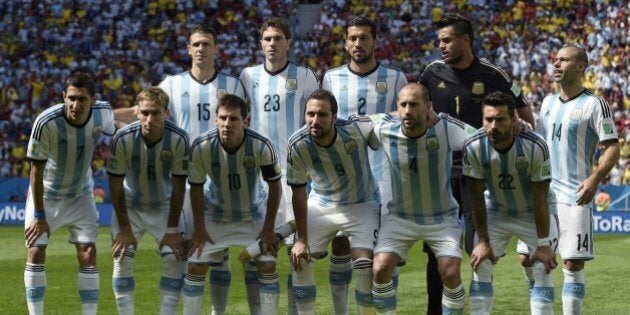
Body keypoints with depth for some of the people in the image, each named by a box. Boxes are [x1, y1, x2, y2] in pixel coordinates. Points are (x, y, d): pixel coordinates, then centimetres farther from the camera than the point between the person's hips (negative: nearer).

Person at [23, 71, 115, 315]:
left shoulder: (102, 114, -21)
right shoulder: (46, 123, -32)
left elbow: (113, 131, 7)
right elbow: (36, 171, -23)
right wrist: (39, 216, -19)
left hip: (80, 195, 3)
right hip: (46, 195, -2)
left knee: (88, 254, -5)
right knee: (36, 253, -6)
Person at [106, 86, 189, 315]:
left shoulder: (179, 139, -26)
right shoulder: (123, 138, -27)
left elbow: (178, 186, -15)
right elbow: (116, 185, -16)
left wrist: (172, 230, -12)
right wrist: (124, 228, -13)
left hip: (164, 207, 0)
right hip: (130, 206, 0)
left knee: (173, 259, -9)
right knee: (122, 259, -9)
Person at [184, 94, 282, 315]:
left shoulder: (262, 147, -28)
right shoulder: (201, 147, -27)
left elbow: (275, 185, -13)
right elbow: (196, 187, -11)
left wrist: (268, 229, -11)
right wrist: (199, 228, -8)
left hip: (254, 214, 0)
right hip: (215, 214, 0)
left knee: (267, 265, -9)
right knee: (195, 266, -6)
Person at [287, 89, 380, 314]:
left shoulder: (359, 128, -28)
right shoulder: (298, 145, -22)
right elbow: (299, 191, -10)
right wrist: (302, 239, -9)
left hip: (362, 206, -2)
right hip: (320, 205, 2)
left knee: (365, 264, -17)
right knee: (300, 259, -7)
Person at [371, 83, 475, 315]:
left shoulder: (446, 128, -22)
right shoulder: (385, 129, -16)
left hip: (442, 217, -1)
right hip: (400, 217, 2)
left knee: (450, 273, -14)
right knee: (380, 269, -13)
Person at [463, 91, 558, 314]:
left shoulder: (535, 147, -31)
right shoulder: (474, 147, -25)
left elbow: (540, 199, -23)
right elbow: (476, 197, -14)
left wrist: (543, 244, -18)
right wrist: (483, 241, -11)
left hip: (534, 212, -2)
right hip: (496, 211, 2)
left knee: (544, 268, -11)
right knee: (480, 266, -6)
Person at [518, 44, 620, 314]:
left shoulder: (594, 104, -6)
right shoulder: (548, 102, 13)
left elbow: (612, 147, -10)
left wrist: (595, 178, -24)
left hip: (574, 197, -6)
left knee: (573, 265, -7)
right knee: (528, 259, 6)